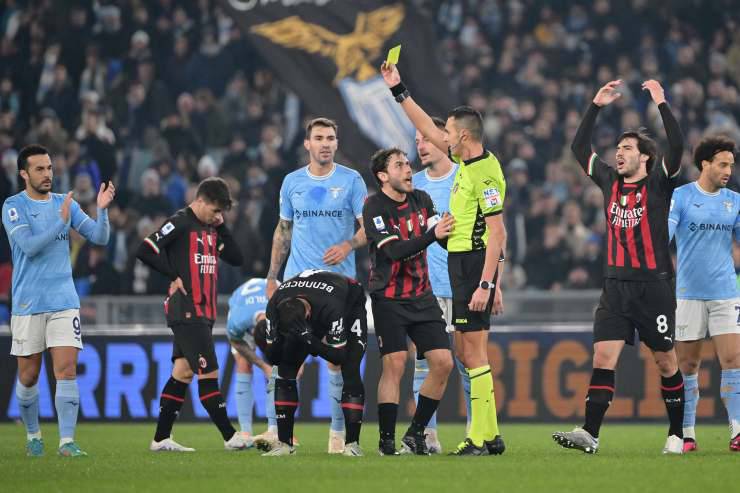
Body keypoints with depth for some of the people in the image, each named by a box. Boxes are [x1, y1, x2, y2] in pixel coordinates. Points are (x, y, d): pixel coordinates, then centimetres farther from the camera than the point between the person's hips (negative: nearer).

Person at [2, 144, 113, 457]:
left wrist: (102, 209, -14)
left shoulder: (65, 204, 7)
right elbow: (29, 245, -17)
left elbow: (100, 237, 3)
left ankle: (67, 441, -12)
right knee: (28, 376, 6)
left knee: (66, 371, -9)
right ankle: (33, 435, 25)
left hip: (64, 302, 2)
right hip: (27, 304, -2)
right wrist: (61, 222, -23)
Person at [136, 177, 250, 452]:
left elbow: (236, 259, 13)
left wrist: (221, 228, 4)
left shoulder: (211, 228, 16)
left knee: (183, 373, 8)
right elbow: (145, 251, -15)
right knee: (209, 373, -8)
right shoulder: (180, 223, -9)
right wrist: (173, 276, -13)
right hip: (186, 312, -9)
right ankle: (230, 437, -7)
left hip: (204, 313, 9)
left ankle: (161, 439, 10)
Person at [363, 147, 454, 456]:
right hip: (389, 299, -6)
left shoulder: (421, 200, 7)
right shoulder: (375, 207, -12)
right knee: (394, 364, -15)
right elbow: (395, 251, -23)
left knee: (442, 362, -4)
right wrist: (432, 234, -32)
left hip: (422, 297, 6)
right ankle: (386, 440, -6)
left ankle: (415, 434, 9)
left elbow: (446, 239, 7)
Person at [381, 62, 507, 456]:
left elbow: (497, 233, -21)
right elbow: (428, 130, 24)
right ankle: (489, 434, 15)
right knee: (465, 351, 12)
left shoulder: (485, 173, -17)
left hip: (475, 264, -10)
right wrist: (398, 90, 24)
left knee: (474, 351, -9)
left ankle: (480, 439, -9)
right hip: (461, 261, 10)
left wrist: (486, 284, -25)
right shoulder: (466, 161, 11)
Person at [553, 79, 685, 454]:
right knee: (603, 358, -7)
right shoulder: (610, 182, 11)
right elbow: (579, 147, 17)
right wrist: (596, 105, 11)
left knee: (666, 362, 3)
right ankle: (589, 434, -13)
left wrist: (661, 103, -17)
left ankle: (676, 435, 14)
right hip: (616, 286, 4)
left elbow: (676, 146, -18)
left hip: (654, 286, -4)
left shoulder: (659, 184, -3)